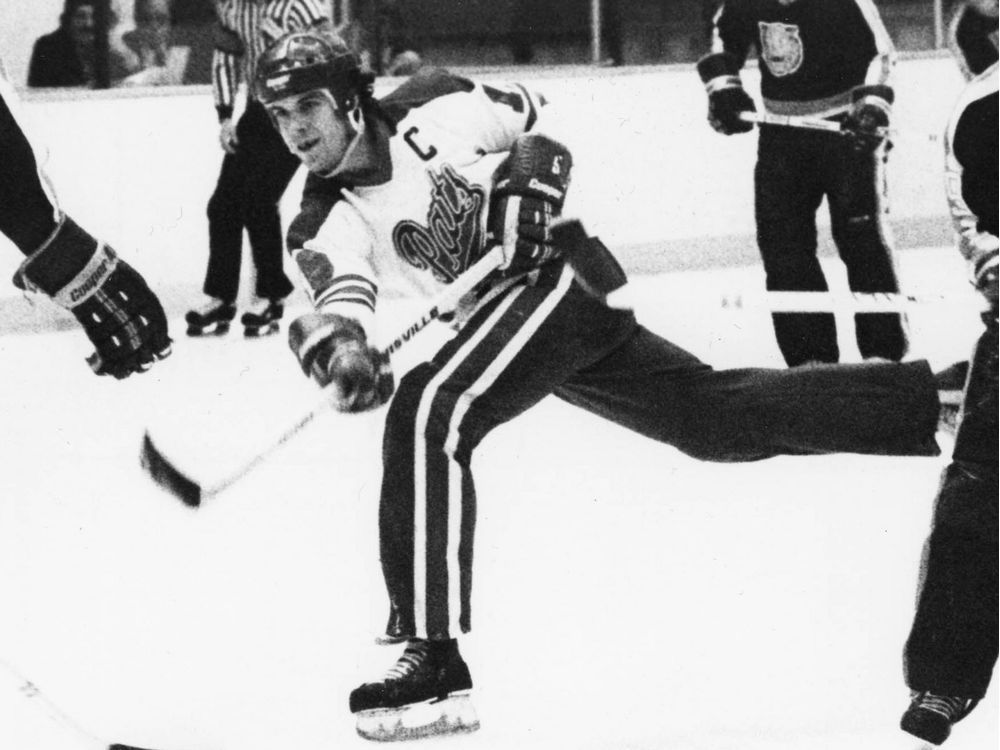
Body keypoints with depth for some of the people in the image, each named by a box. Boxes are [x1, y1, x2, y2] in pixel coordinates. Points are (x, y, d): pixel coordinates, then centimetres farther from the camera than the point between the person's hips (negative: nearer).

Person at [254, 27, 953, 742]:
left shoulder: (429, 110, -6)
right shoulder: (326, 223, 3)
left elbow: (536, 117, 7)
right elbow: (338, 289, -17)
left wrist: (532, 185, -11)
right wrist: (337, 343, -39)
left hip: (557, 273, -7)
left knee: (427, 413, -25)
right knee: (717, 416, 10)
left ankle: (434, 661, -30)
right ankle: (932, 395, 22)